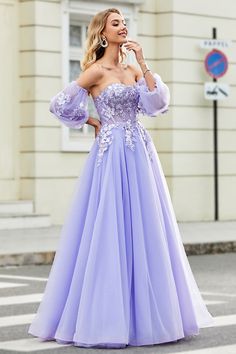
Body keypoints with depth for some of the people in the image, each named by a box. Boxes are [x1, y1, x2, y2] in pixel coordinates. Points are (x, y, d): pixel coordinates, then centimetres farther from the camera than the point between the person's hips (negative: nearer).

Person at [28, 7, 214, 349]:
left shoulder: (133, 70, 13)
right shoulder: (96, 71, -5)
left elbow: (158, 105, 1)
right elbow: (60, 104, -6)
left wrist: (143, 64, -3)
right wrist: (96, 123, 3)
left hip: (140, 154, 7)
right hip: (112, 155, -6)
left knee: (144, 231, 7)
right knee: (110, 231, -6)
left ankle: (145, 313, 15)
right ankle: (105, 318, 0)